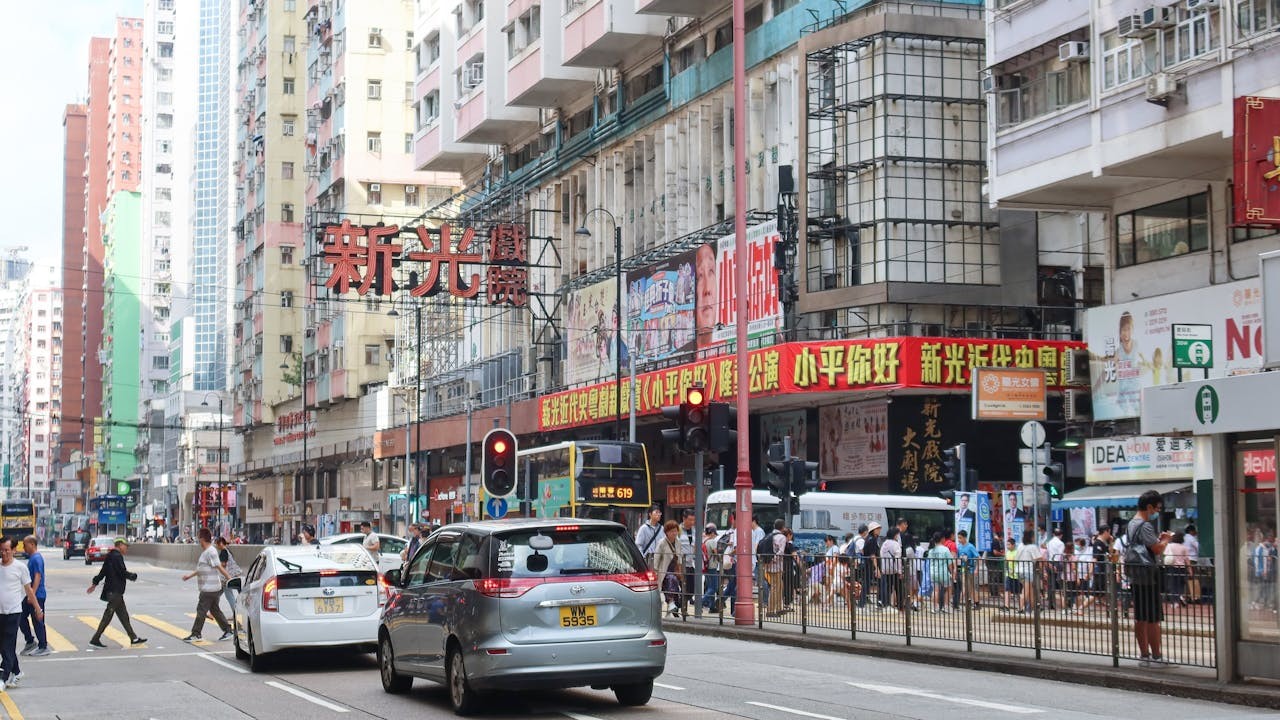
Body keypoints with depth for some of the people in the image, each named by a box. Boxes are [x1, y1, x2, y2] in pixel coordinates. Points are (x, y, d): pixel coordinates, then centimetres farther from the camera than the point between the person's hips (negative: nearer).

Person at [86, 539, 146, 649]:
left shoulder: (111, 556, 15)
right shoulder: (117, 557, -15)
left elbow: (103, 571, 19)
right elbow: (122, 572, -20)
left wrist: (95, 583, 24)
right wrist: (133, 576, -2)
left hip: (115, 591, 10)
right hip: (115, 591, -10)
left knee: (123, 615, 12)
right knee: (108, 615, -7)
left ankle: (133, 638, 17)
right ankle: (95, 639, -4)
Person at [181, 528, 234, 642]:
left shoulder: (210, 552, -17)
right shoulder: (205, 551, 15)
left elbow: (219, 567, -20)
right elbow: (201, 569, 25)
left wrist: (229, 579, -20)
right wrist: (190, 575, 27)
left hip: (210, 588, -10)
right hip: (208, 587, 10)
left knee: (201, 610, -5)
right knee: (214, 609, 13)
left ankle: (196, 634, -1)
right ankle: (227, 630, 16)